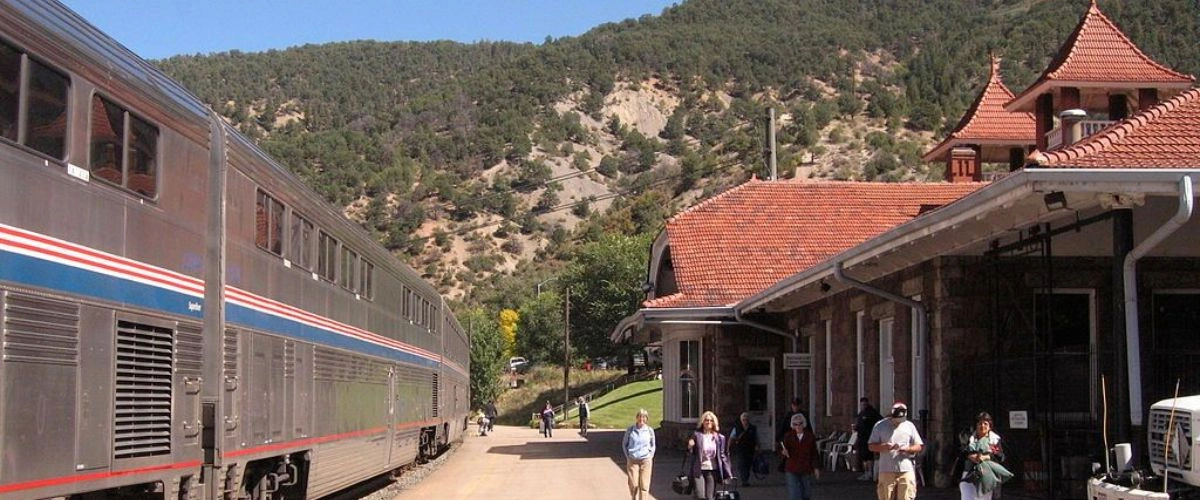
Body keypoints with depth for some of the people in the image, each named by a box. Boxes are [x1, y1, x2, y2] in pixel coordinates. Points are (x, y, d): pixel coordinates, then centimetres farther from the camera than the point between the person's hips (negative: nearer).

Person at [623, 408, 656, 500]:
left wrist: (650, 457, 5)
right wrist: (628, 456, 4)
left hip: (645, 461, 0)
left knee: (644, 486, -4)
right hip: (632, 461, 0)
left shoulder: (650, 430, 1)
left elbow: (652, 445, 13)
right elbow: (624, 444, 9)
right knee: (633, 485, -1)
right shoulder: (630, 430, -2)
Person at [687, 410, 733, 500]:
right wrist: (690, 447, -21)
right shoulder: (696, 435, -1)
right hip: (698, 470, -2)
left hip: (712, 471, 2)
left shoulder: (719, 438, 4)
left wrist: (728, 473, 5)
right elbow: (691, 453, 2)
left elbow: (723, 456, 7)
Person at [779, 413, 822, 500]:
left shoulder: (810, 436, 2)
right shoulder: (788, 436, -1)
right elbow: (781, 450, -3)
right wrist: (783, 452, -27)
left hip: (806, 470, 2)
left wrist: (816, 468, 3)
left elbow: (814, 454, 7)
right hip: (792, 471, -2)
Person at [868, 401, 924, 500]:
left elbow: (920, 446, 9)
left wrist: (908, 449, -12)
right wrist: (884, 446, -17)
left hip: (906, 470, 0)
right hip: (886, 471, 0)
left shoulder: (909, 426, 8)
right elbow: (871, 446, 3)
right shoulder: (880, 426, 4)